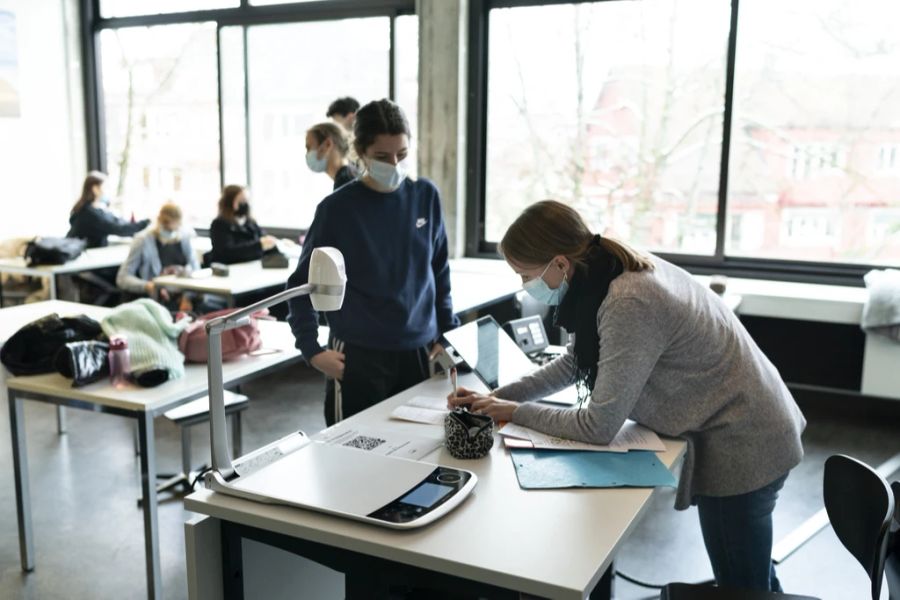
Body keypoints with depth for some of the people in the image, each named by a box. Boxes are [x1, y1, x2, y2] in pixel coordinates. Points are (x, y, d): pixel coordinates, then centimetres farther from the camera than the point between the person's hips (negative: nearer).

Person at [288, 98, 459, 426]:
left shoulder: (426, 197, 4)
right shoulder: (337, 208, -6)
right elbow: (302, 283, 0)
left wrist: (449, 336, 9)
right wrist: (312, 349, -7)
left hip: (419, 354, 3)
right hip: (357, 358, -3)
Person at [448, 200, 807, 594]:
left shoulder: (628, 304, -32)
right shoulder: (618, 273, -3)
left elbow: (598, 426, -26)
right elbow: (576, 363, 10)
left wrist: (516, 412, -12)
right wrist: (496, 398, 2)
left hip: (740, 444, -9)